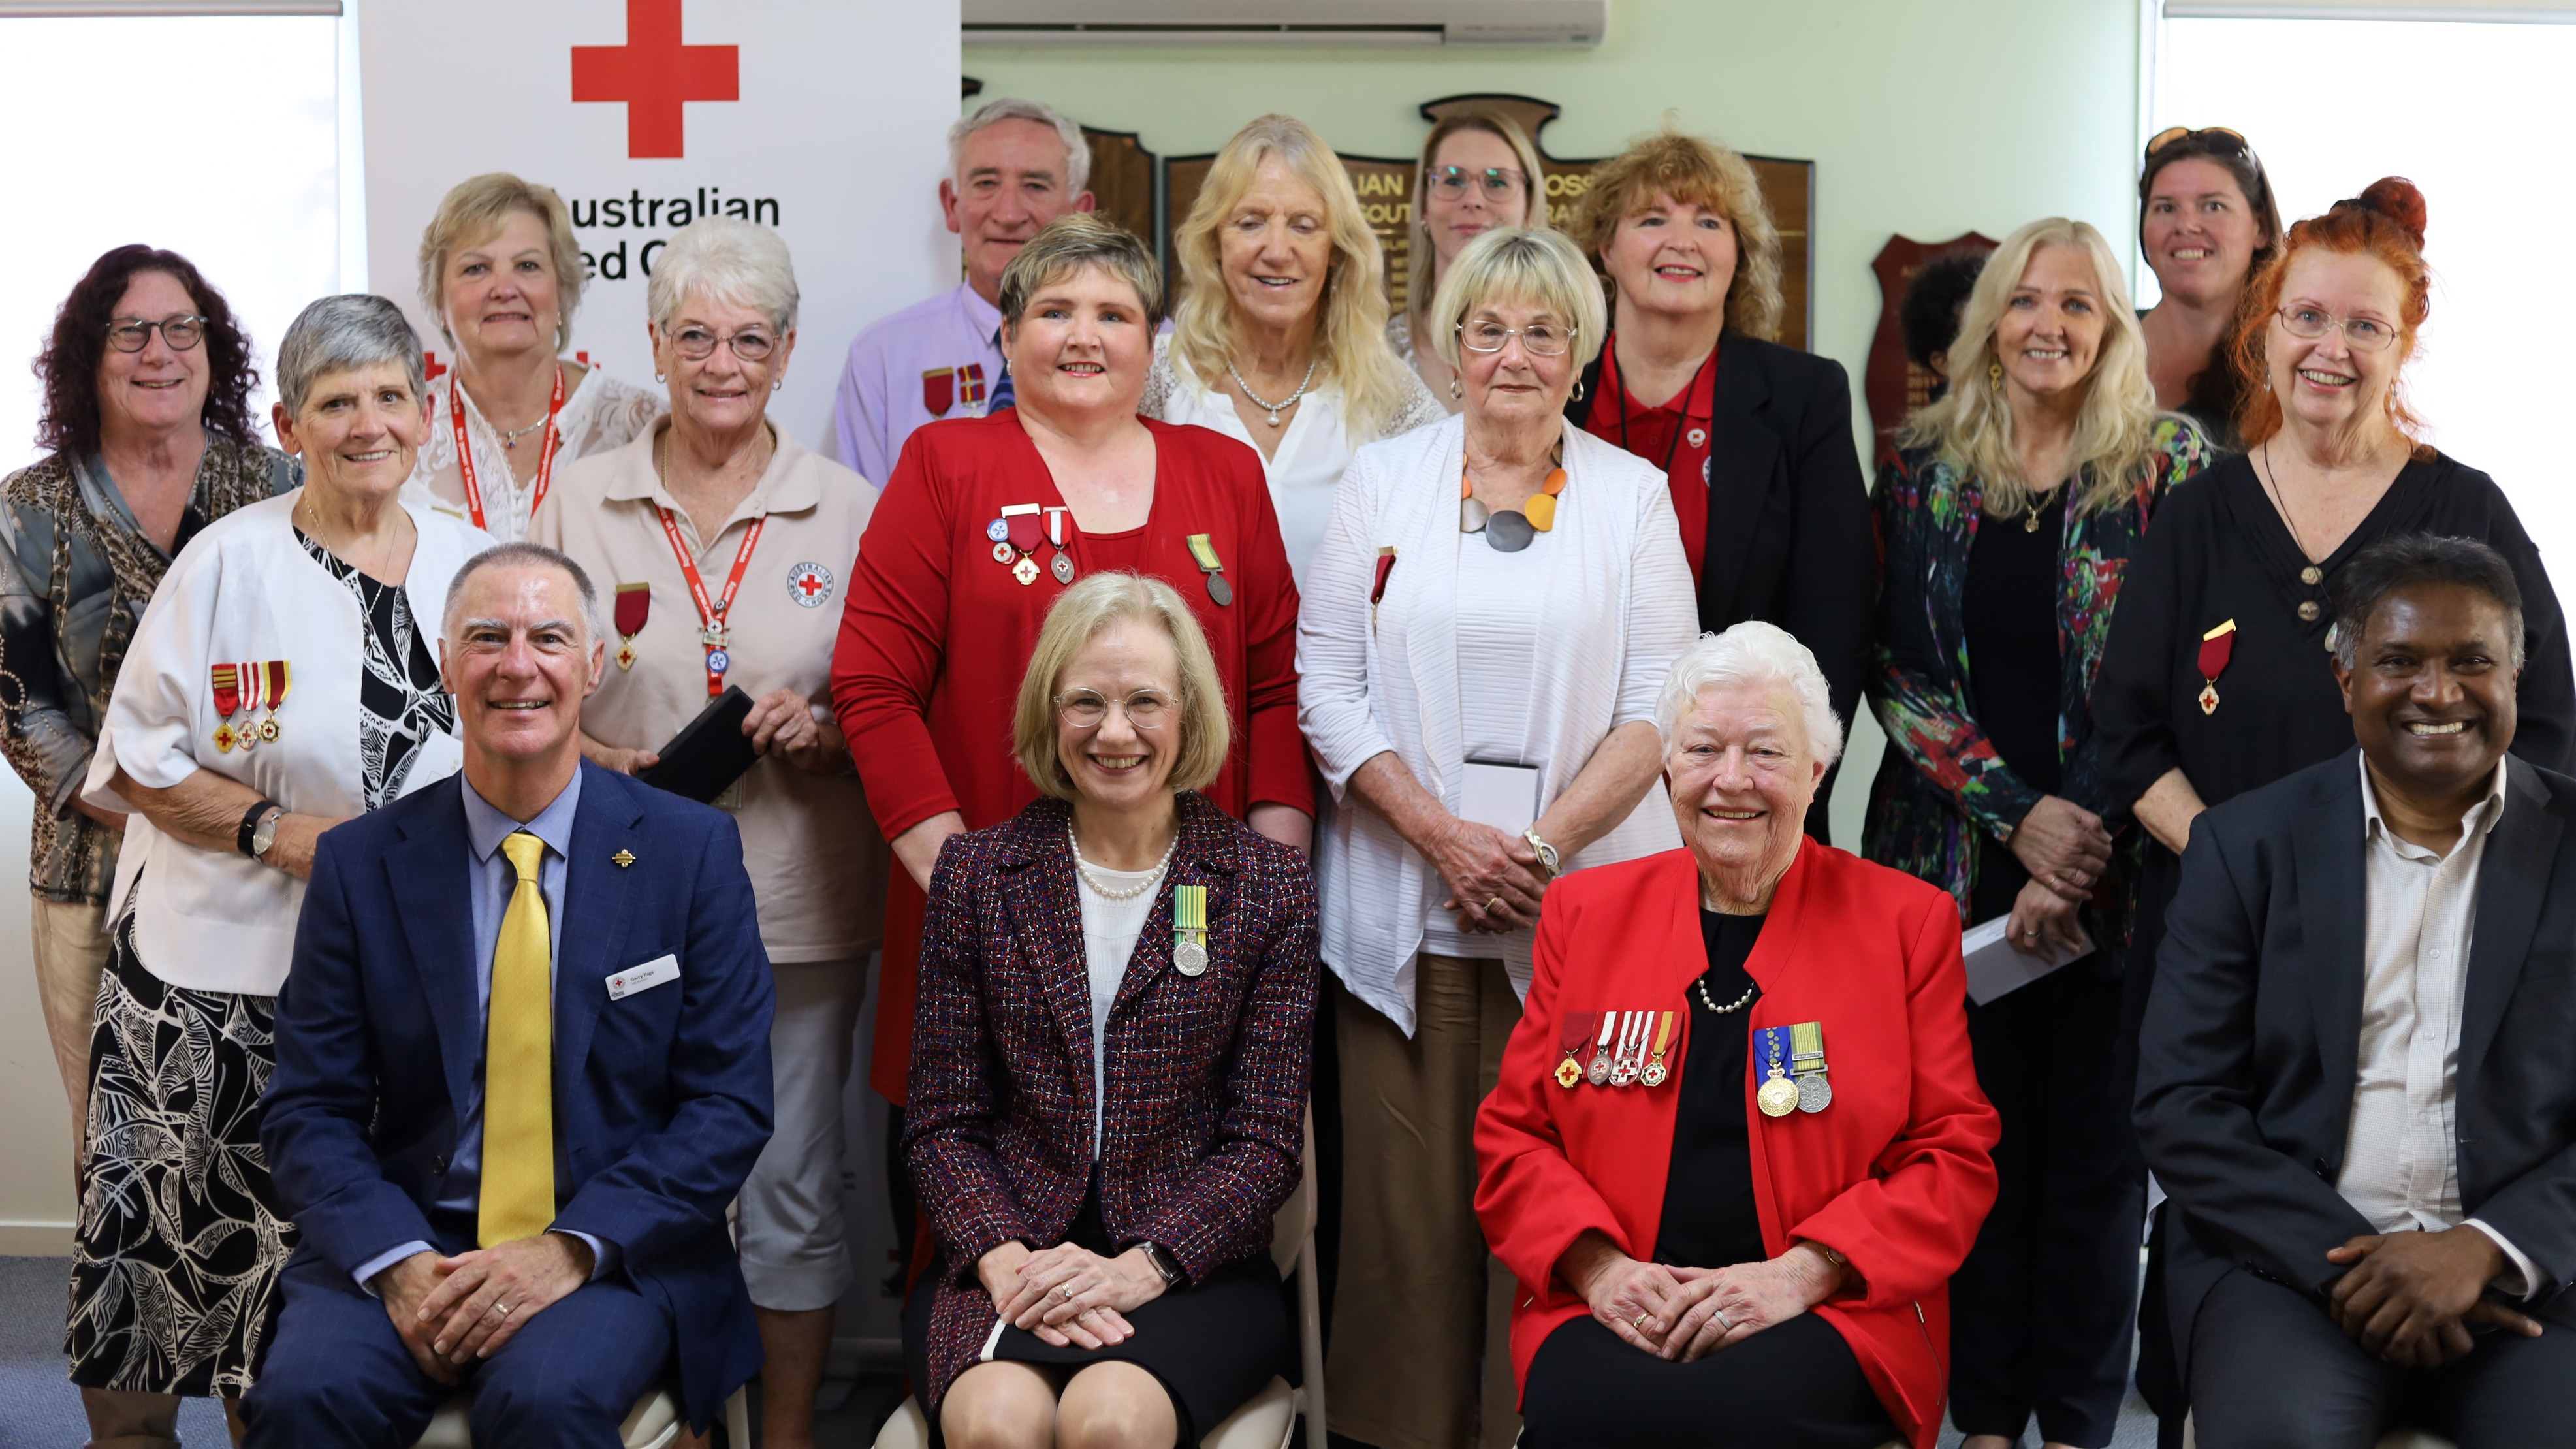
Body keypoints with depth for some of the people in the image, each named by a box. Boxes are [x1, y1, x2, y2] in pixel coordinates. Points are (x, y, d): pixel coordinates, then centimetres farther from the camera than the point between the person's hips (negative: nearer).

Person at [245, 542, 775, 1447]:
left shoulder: (692, 852, 0)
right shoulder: (361, 864, 5)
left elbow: (731, 1105, -2)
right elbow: (310, 1109, 3)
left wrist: (573, 1247, -15)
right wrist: (399, 1263, -15)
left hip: (613, 1254, -1)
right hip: (409, 1241, 1)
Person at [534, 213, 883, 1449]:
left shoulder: (847, 509, 3)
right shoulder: (580, 501, 5)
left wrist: (823, 733, -13)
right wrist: (603, 766, -10)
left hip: (799, 907, 0)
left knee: (793, 1185, 6)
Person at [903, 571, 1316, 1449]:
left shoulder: (1268, 885, 4)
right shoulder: (977, 874, 7)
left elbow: (1263, 1142, 0)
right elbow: (942, 1122, 5)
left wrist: (1140, 1267, -15)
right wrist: (1007, 1262, -13)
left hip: (1190, 1266, -1)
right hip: (1005, 1256, 1)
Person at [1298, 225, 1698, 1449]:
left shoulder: (1631, 494, 8)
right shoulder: (1383, 479, 8)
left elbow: (1659, 702, 1)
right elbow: (1328, 683, 2)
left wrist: (1547, 844, -12)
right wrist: (1443, 834, -9)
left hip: (1582, 909, 0)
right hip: (1405, 902, 0)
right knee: (1406, 1196, 0)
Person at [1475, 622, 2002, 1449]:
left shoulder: (1909, 923, 8)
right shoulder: (1587, 912, 13)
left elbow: (1952, 1155, 4)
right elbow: (1512, 1133, 13)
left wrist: (1799, 1274, -11)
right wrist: (1598, 1264, -7)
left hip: (1831, 1314, -1)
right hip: (1608, 1311, 1)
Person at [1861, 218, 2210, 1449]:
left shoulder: (2169, 466, 0)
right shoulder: (1925, 463, 6)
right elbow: (1895, 661, 1)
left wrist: (2081, 857, -13)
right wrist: (2018, 813, -10)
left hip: (2111, 872, -2)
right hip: (1956, 862, 2)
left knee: (2096, 1151, 5)